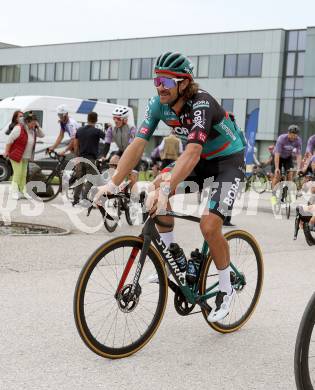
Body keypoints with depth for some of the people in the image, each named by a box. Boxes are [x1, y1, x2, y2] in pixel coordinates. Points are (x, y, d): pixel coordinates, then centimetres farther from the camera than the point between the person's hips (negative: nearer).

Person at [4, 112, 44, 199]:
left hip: (26, 157, 8)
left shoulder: (33, 130, 5)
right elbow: (10, 140, -16)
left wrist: (38, 127, -6)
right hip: (16, 156, -8)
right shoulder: (19, 128, -19)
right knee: (17, 174, -8)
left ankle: (21, 192, 17)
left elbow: (42, 135, 10)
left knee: (23, 174, 10)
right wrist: (6, 152, -13)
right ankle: (15, 193, -2)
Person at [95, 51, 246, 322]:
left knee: (209, 225, -20)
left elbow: (192, 153, -45)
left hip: (229, 159, -7)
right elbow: (138, 145, -19)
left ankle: (226, 290, 3)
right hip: (200, 158, 7)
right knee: (158, 187, -14)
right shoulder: (159, 104, -14)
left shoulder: (201, 104, -33)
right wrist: (112, 184, -28)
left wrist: (165, 189, -57)